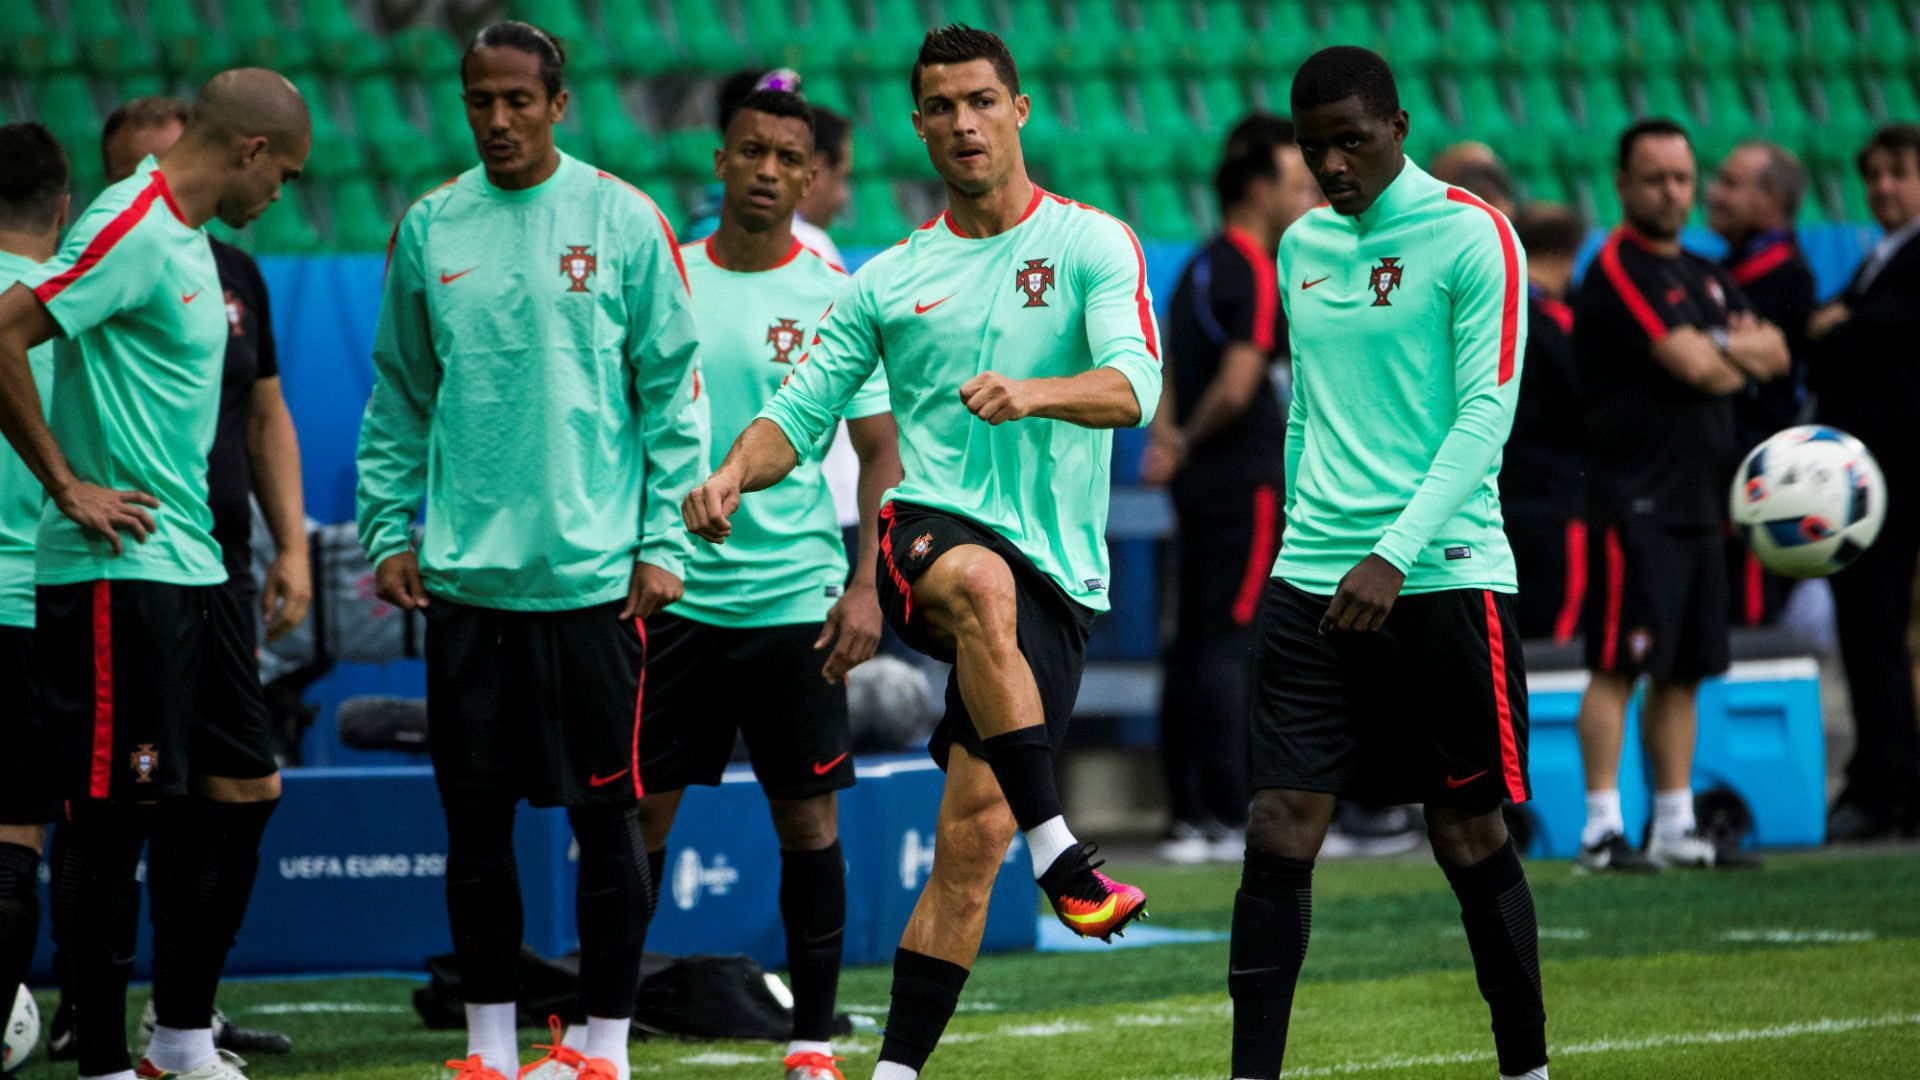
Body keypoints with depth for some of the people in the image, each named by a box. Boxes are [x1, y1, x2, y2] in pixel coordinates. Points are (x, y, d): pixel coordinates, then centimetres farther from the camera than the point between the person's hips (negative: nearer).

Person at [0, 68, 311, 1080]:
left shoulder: (185, 239, 15)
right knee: (113, 809, -5)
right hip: (117, 571, -10)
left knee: (241, 786, 12)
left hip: (187, 568, 10)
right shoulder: (131, 229, -15)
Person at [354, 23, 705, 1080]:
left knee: (605, 811, 1)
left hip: (593, 573, -3)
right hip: (464, 572, 3)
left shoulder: (623, 223, -1)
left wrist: (662, 542, -5)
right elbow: (400, 399, 13)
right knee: (474, 813, 6)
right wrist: (389, 530, 5)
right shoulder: (428, 229, 7)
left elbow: (672, 392, 1)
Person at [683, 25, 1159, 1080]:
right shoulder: (888, 279, 14)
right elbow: (803, 409, 14)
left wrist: (1033, 392, -31)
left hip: (1054, 571, 0)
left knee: (974, 832, -8)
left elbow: (1134, 387, -10)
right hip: (928, 531, 0)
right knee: (982, 581, -39)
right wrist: (734, 473, -8)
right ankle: (1057, 854, -38)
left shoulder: (1092, 245, 5)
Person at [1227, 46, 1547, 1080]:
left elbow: (1486, 412, -11)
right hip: (1313, 579, 5)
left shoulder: (1470, 236, -5)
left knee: (1468, 836, 2)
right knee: (1279, 830, -5)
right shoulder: (1301, 245, 14)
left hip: (1442, 573, -5)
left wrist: (1394, 555, -19)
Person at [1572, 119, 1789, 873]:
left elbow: (1775, 354, 11)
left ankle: (1675, 826, 15)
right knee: (1619, 667, -10)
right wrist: (1739, 363, 3)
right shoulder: (1620, 269, -9)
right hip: (1635, 498, -8)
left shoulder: (1705, 277, 19)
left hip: (1701, 500, 8)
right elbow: (1694, 366, -18)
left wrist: (1725, 347, -8)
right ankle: (1601, 831, -11)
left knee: (1681, 671, 10)